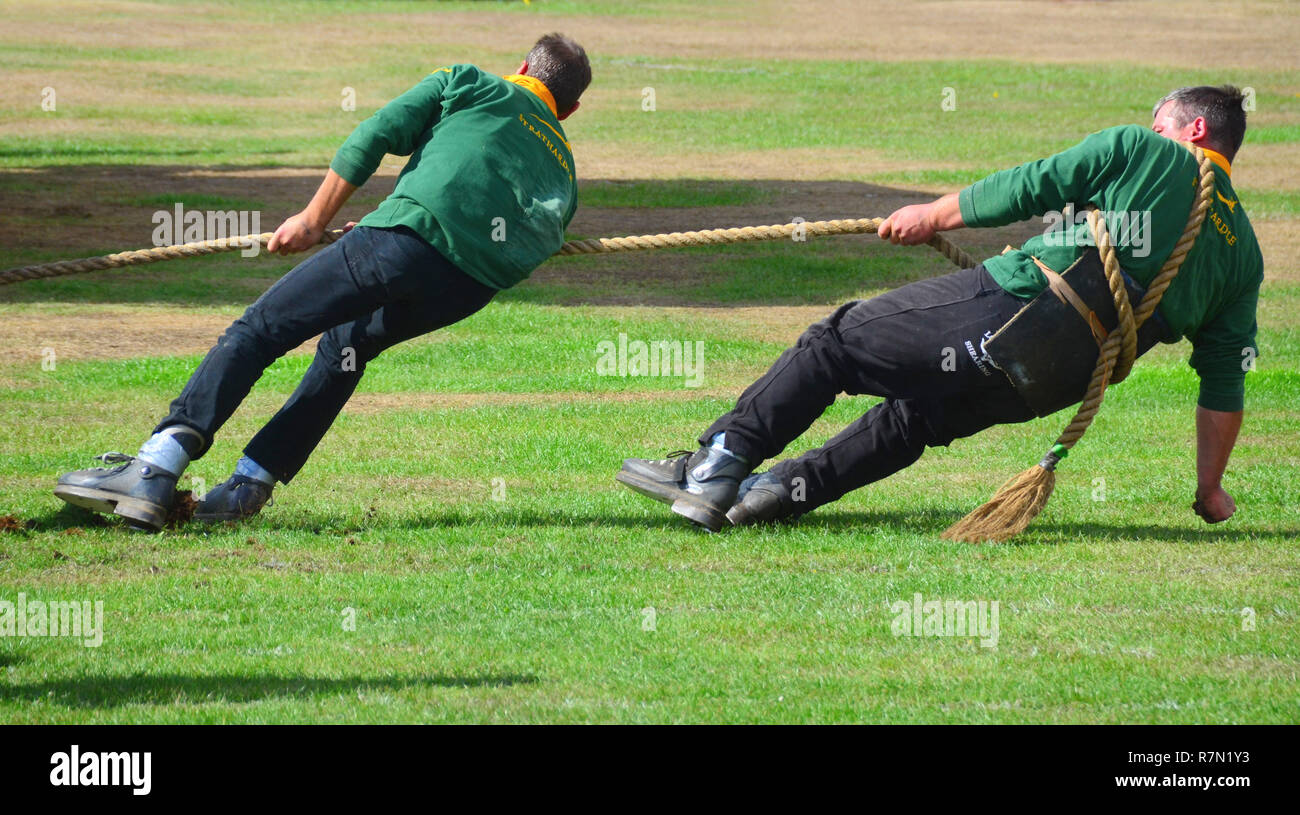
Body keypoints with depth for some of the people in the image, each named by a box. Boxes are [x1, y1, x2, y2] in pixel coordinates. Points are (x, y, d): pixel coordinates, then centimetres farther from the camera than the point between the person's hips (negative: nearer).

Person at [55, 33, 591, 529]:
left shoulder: (470, 85, 24)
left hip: (415, 234, -5)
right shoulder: (562, 169, 34)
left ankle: (155, 470, -17)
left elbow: (374, 137, 12)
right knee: (346, 344, 28)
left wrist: (314, 221, 17)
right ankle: (250, 484, 16)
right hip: (478, 284, 5)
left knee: (259, 330, -2)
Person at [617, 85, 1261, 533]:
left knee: (835, 343, 7)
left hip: (1013, 305, -6)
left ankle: (715, 470, 2)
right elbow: (1225, 385, 12)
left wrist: (933, 217, 16)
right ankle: (786, 489, 20)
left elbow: (1028, 188, 2)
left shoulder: (1141, 151, 4)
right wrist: (1210, 490, 19)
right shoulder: (1244, 253, 16)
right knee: (919, 410, 28)